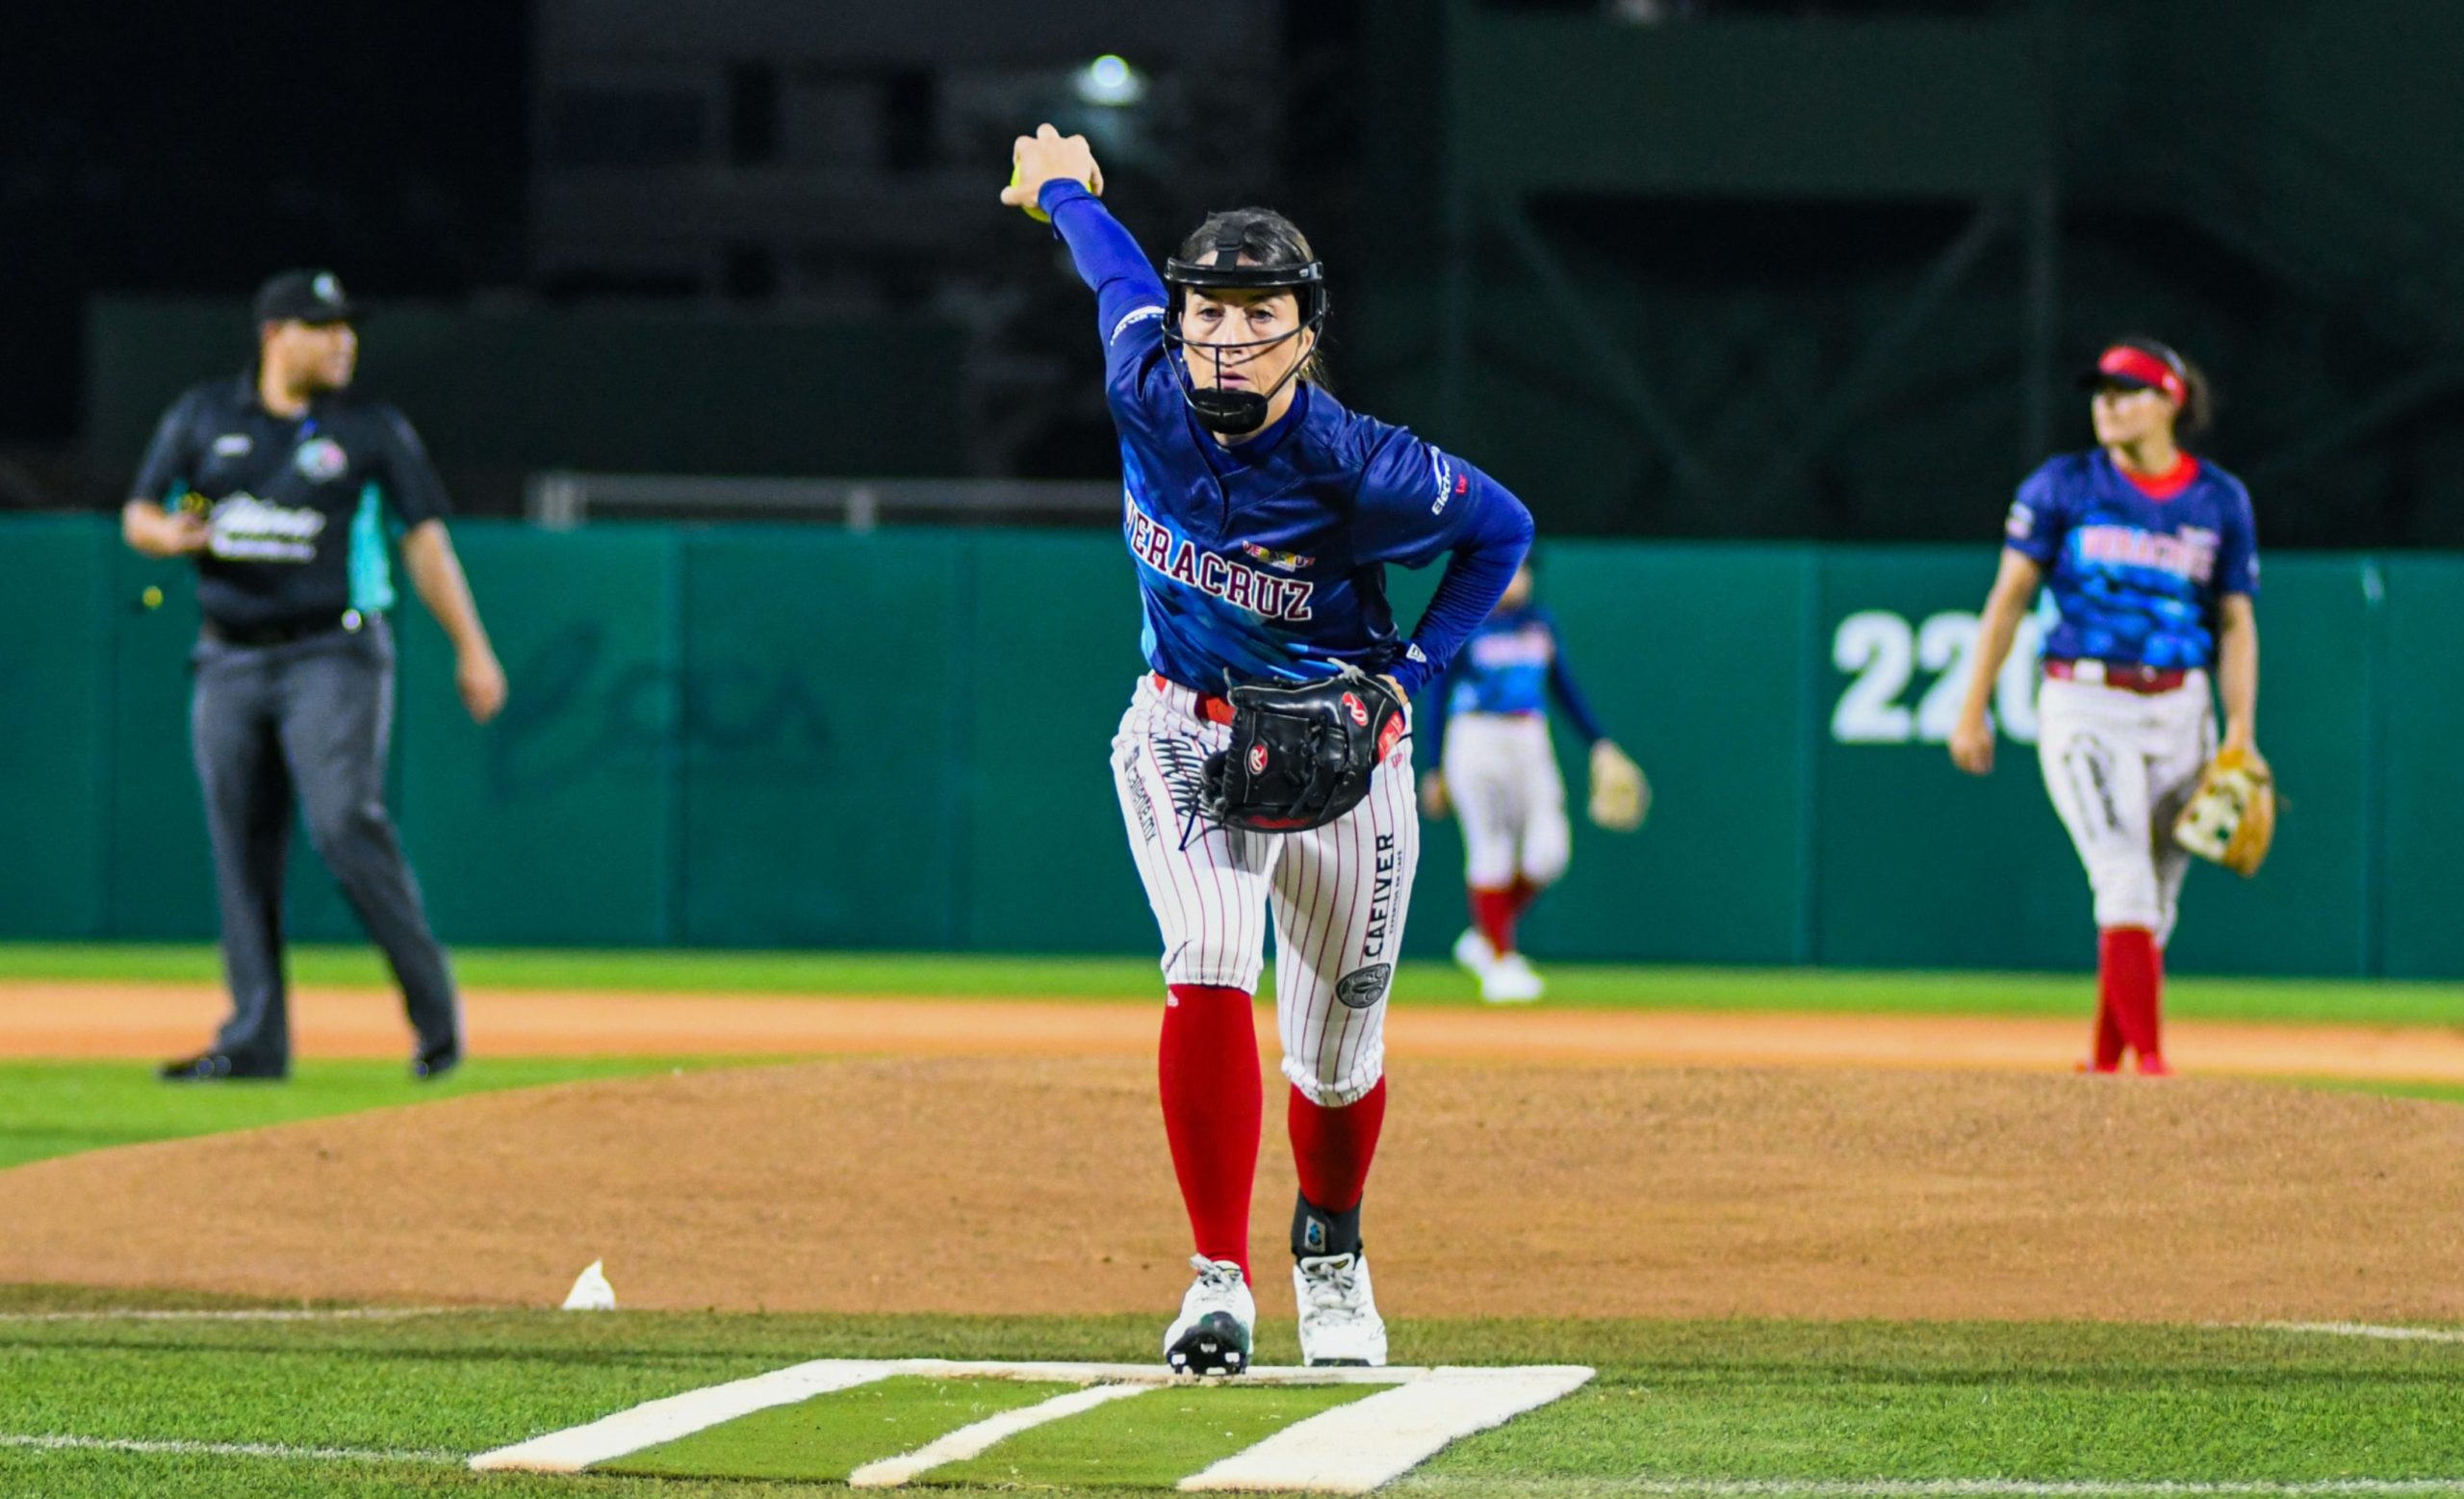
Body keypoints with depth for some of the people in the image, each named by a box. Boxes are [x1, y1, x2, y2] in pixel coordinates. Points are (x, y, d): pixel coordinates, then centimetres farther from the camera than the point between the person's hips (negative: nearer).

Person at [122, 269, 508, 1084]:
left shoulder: (372, 429, 3)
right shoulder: (203, 418, 8)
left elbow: (426, 539, 4)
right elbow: (139, 518, 10)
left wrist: (471, 649, -1)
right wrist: (172, 534, -14)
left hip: (332, 657, -3)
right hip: (230, 663, 3)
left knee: (345, 824, -18)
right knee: (241, 847, 3)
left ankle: (433, 1008, -9)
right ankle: (254, 1038, 8)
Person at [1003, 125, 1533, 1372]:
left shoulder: (1357, 471, -25)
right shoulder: (1146, 396, -17)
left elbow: (1502, 530, -8)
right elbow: (1120, 276, 5)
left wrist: (1411, 673, -15)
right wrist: (1062, 189, 25)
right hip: (1185, 741, 1)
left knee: (1336, 1057, 8)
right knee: (1210, 971, -24)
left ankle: (1329, 1245, 40)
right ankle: (1219, 1280, -22)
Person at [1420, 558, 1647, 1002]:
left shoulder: (1540, 623, 12)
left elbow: (1564, 687, 18)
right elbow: (1440, 696, 1)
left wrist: (1599, 745, 12)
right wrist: (1437, 771, -2)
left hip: (1531, 745, 5)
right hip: (1476, 743, -5)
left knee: (1548, 852, -7)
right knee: (1491, 849, -7)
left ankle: (1483, 937, 12)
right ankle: (1499, 962, 0)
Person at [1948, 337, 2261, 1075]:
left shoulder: (2220, 500, 6)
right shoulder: (2063, 486, 0)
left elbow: (2236, 621, 8)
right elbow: (2009, 598, 3)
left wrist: (2241, 734, -1)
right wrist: (1972, 709, -1)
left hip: (2179, 712, 3)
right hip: (2084, 707, -3)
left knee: (2156, 903, 5)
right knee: (2125, 882, -16)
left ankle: (2103, 1067, 18)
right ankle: (2149, 1063, -20)